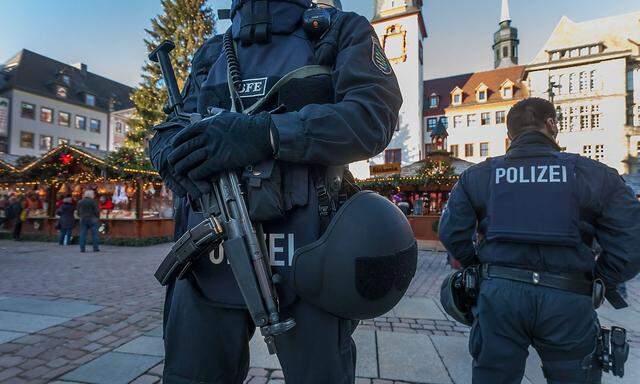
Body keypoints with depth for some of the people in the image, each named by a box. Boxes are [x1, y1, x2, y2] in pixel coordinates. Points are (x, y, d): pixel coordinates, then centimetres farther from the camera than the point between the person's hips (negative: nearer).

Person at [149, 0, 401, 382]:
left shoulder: (344, 31, 9)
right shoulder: (211, 53, 21)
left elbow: (374, 115, -8)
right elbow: (166, 133, 17)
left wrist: (263, 133, -20)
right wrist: (173, 152, -9)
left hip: (303, 255, -3)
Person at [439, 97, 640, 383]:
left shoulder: (477, 175, 3)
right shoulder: (596, 175, 1)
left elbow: (451, 233, -1)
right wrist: (599, 282, 13)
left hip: (498, 295, 1)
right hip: (568, 302, 0)